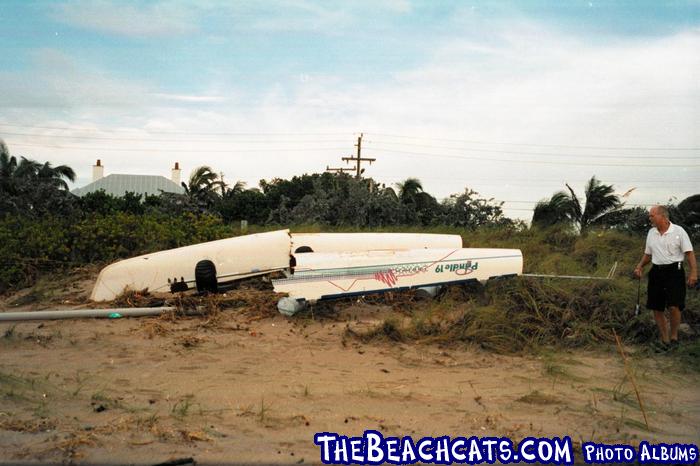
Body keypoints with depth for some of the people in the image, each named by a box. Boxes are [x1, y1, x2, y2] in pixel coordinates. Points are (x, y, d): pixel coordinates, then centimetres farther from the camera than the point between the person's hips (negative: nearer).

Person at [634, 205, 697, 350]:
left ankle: (674, 336, 7)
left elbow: (689, 253, -7)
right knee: (657, 309, 5)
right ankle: (665, 340, 17)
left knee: (673, 306, -15)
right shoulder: (651, 233, 10)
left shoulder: (678, 231, -6)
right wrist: (639, 267, 4)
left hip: (674, 271, -5)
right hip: (656, 272, 6)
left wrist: (693, 273, -16)